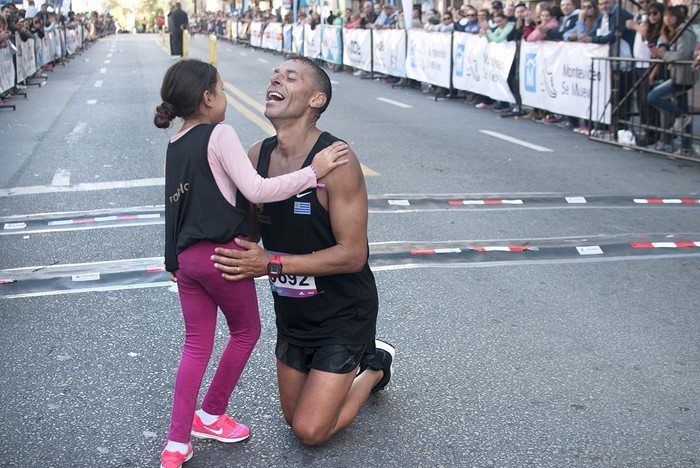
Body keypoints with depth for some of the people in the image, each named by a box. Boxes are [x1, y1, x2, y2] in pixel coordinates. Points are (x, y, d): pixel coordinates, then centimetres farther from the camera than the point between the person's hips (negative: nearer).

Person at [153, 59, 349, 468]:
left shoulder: (176, 146, 13)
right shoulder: (220, 134, -12)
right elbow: (256, 190, -20)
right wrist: (312, 173, -18)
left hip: (185, 256, 7)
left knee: (197, 345, 13)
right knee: (246, 331, 15)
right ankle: (210, 416, 26)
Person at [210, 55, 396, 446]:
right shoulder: (257, 155, -5)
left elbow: (352, 254, -26)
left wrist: (272, 264, -29)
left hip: (343, 314, -7)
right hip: (292, 311, 7)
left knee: (310, 432, -4)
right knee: (294, 418, 19)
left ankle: (374, 366, 19)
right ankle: (356, 360, 39)